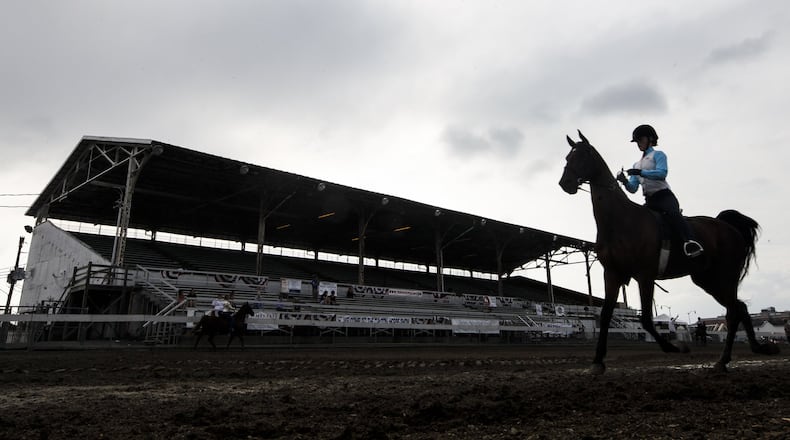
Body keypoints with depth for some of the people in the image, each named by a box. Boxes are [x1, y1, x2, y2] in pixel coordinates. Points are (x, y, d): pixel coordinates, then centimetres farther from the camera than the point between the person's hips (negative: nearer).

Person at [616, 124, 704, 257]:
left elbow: (662, 173, -14)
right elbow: (633, 188, 14)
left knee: (672, 212, -35)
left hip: (664, 195, -7)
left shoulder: (658, 155, 7)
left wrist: (640, 172, -24)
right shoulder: (637, 165, 25)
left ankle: (691, 242, -51)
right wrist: (625, 181, -7)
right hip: (650, 201, 7)